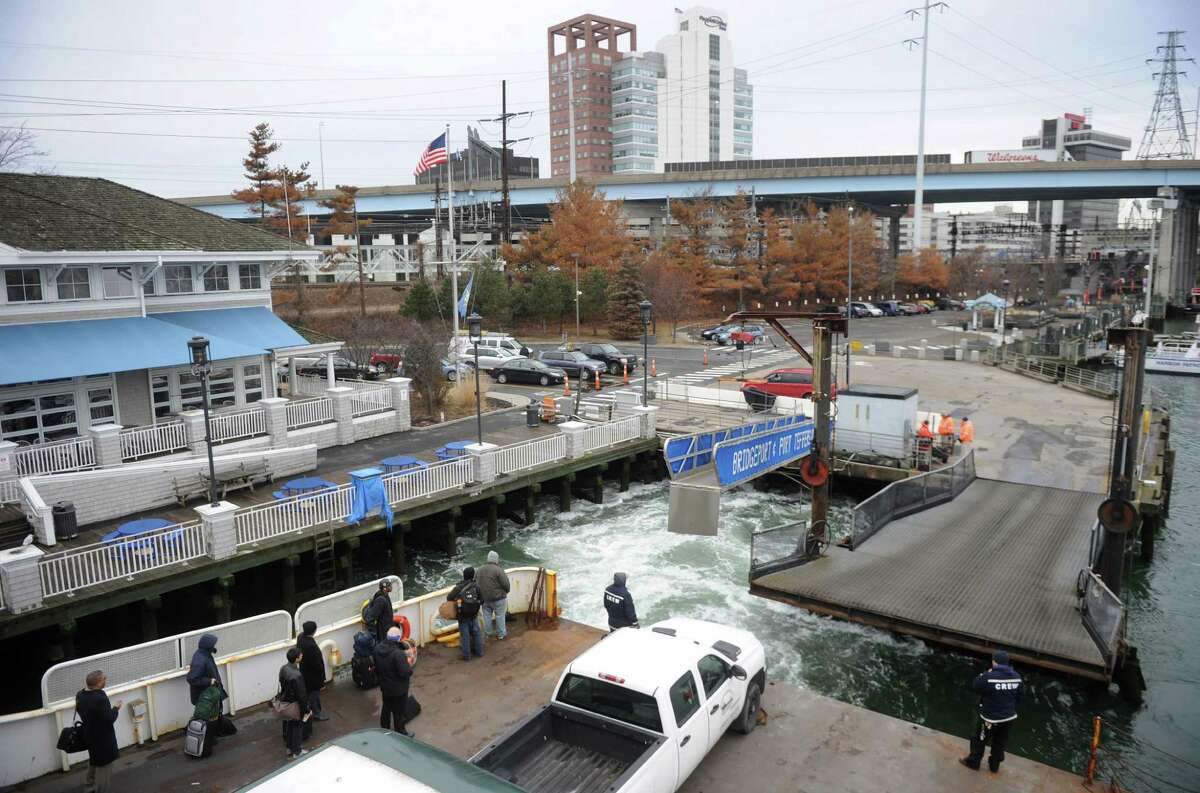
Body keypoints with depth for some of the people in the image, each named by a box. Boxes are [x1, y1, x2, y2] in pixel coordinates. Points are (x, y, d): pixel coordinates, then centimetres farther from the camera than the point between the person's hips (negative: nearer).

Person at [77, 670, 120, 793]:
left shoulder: (80, 695, -6)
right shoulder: (100, 698, -33)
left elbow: (80, 711, 10)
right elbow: (109, 719, -27)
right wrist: (116, 708, -12)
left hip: (89, 736, 9)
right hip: (103, 739, -9)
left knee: (93, 763, 29)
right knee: (103, 767, 8)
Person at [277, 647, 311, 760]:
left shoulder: (283, 669, -9)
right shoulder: (297, 675, -34)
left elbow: (281, 685, 6)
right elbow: (301, 695, -26)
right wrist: (306, 710, -14)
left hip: (285, 703, 8)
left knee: (289, 725, 24)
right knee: (297, 728, 12)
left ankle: (289, 748, 41)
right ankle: (296, 752, 27)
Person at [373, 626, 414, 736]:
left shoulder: (378, 648, -11)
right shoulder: (398, 654, -35)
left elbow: (376, 666, 5)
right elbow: (405, 673, -32)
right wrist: (409, 665, -11)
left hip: (385, 686, 7)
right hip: (398, 689, -6)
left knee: (386, 708, 27)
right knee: (398, 712, 13)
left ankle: (384, 730, 44)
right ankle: (400, 734, 30)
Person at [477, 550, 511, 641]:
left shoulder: (479, 570, 3)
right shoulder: (498, 570, -17)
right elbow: (506, 584, -17)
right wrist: (507, 591, 5)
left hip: (484, 598, 5)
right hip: (498, 598, -5)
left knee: (487, 616, 18)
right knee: (500, 616, 9)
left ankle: (487, 633, 29)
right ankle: (501, 634, 18)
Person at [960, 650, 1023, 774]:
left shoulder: (989, 677, -27)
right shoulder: (1016, 677, -8)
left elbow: (974, 686, -11)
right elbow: (1018, 698, 5)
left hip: (991, 718, -5)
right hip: (1009, 717, 5)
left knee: (979, 740, 17)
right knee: (1000, 743, 24)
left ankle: (973, 762, 33)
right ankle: (994, 766, 41)